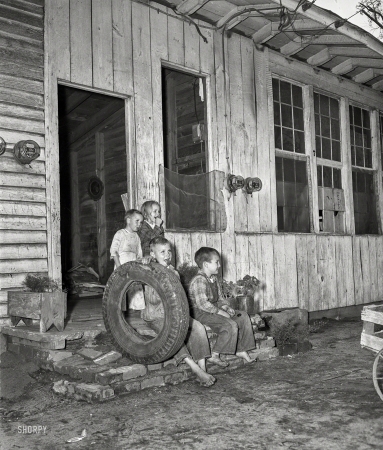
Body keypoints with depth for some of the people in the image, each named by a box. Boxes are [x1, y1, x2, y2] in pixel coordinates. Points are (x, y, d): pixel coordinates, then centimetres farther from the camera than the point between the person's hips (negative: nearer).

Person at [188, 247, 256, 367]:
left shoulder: (214, 279, 13)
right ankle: (214, 355, -15)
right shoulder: (199, 280, -19)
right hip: (201, 314, -10)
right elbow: (202, 304, -26)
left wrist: (226, 307, -1)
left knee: (243, 316, 5)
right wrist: (220, 312, -22)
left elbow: (220, 297, 19)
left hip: (214, 311, 10)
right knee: (231, 325, -26)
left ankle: (241, 350, 10)